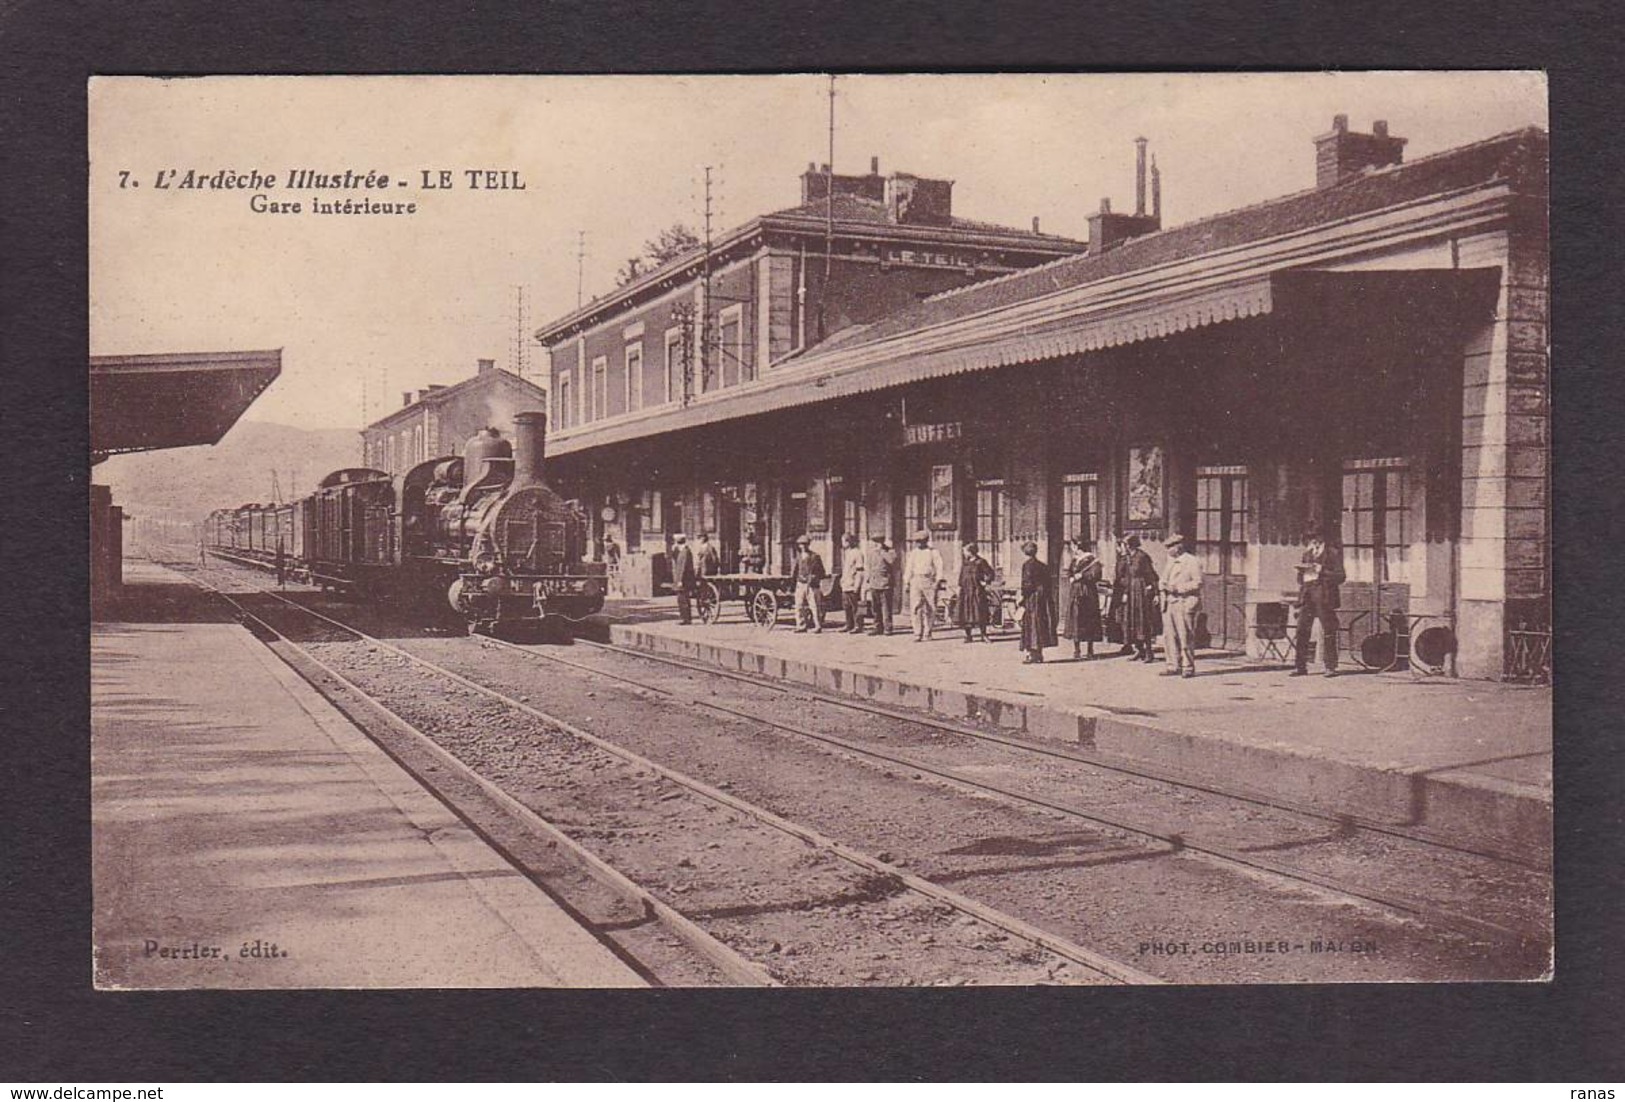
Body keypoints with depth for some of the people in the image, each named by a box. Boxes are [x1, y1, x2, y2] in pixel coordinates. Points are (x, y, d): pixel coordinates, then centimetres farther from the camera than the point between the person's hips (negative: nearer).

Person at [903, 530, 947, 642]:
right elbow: (908, 569, 19)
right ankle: (918, 634, -10)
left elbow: (940, 568, -2)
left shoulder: (934, 552, 3)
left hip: (929, 581, -2)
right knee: (915, 608, -9)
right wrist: (906, 582, 12)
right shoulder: (912, 553, 15)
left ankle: (927, 633, 12)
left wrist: (938, 580, -13)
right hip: (915, 581, 3)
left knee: (929, 609, 1)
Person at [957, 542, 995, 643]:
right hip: (966, 591, 5)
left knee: (980, 614, -4)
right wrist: (960, 586, 8)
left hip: (977, 591, -5)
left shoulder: (981, 562, -3)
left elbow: (990, 573, -2)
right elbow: (961, 576, 16)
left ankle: (984, 635, 2)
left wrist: (986, 582, -10)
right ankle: (968, 636, 10)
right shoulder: (964, 563, 12)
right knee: (965, 613, 3)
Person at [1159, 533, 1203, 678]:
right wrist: (1164, 586, 6)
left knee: (1185, 637, -5)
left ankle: (1188, 668, 1)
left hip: (1184, 605, -8)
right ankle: (1174, 666, 12)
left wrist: (1177, 588, -17)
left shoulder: (1192, 562, -4)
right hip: (1169, 605, 8)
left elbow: (1198, 583, -10)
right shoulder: (1171, 562, 21)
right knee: (1170, 637, 6)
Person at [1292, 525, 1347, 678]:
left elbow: (1341, 577, -3)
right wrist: (1302, 571, 1)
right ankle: (1301, 666, 4)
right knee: (1301, 631, -1)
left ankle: (1330, 667, 0)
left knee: (1328, 633, -4)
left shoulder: (1334, 553, 3)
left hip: (1324, 597, -5)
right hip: (1307, 596, 5)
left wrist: (1323, 571, -14)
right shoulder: (1307, 554, 20)